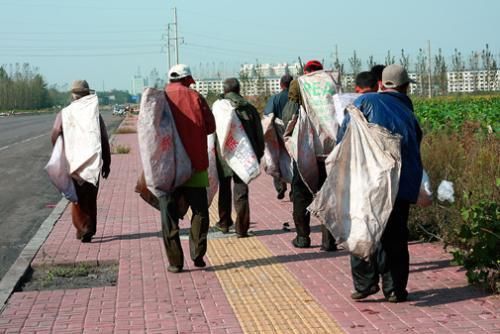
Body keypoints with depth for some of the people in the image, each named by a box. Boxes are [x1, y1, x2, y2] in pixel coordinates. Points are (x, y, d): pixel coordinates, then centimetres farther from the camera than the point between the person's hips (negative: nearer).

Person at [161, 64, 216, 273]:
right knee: (199, 210, 12)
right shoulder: (195, 98, -2)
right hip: (195, 163, 0)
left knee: (169, 214, 6)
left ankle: (175, 261, 3)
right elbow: (210, 126, 0)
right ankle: (197, 254, 4)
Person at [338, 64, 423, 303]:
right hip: (403, 185, 3)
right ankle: (394, 289, 14)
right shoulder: (410, 116, 17)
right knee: (395, 237, 12)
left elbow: (344, 134, -3)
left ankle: (364, 283, 7)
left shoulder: (367, 102, 5)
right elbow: (414, 154, 18)